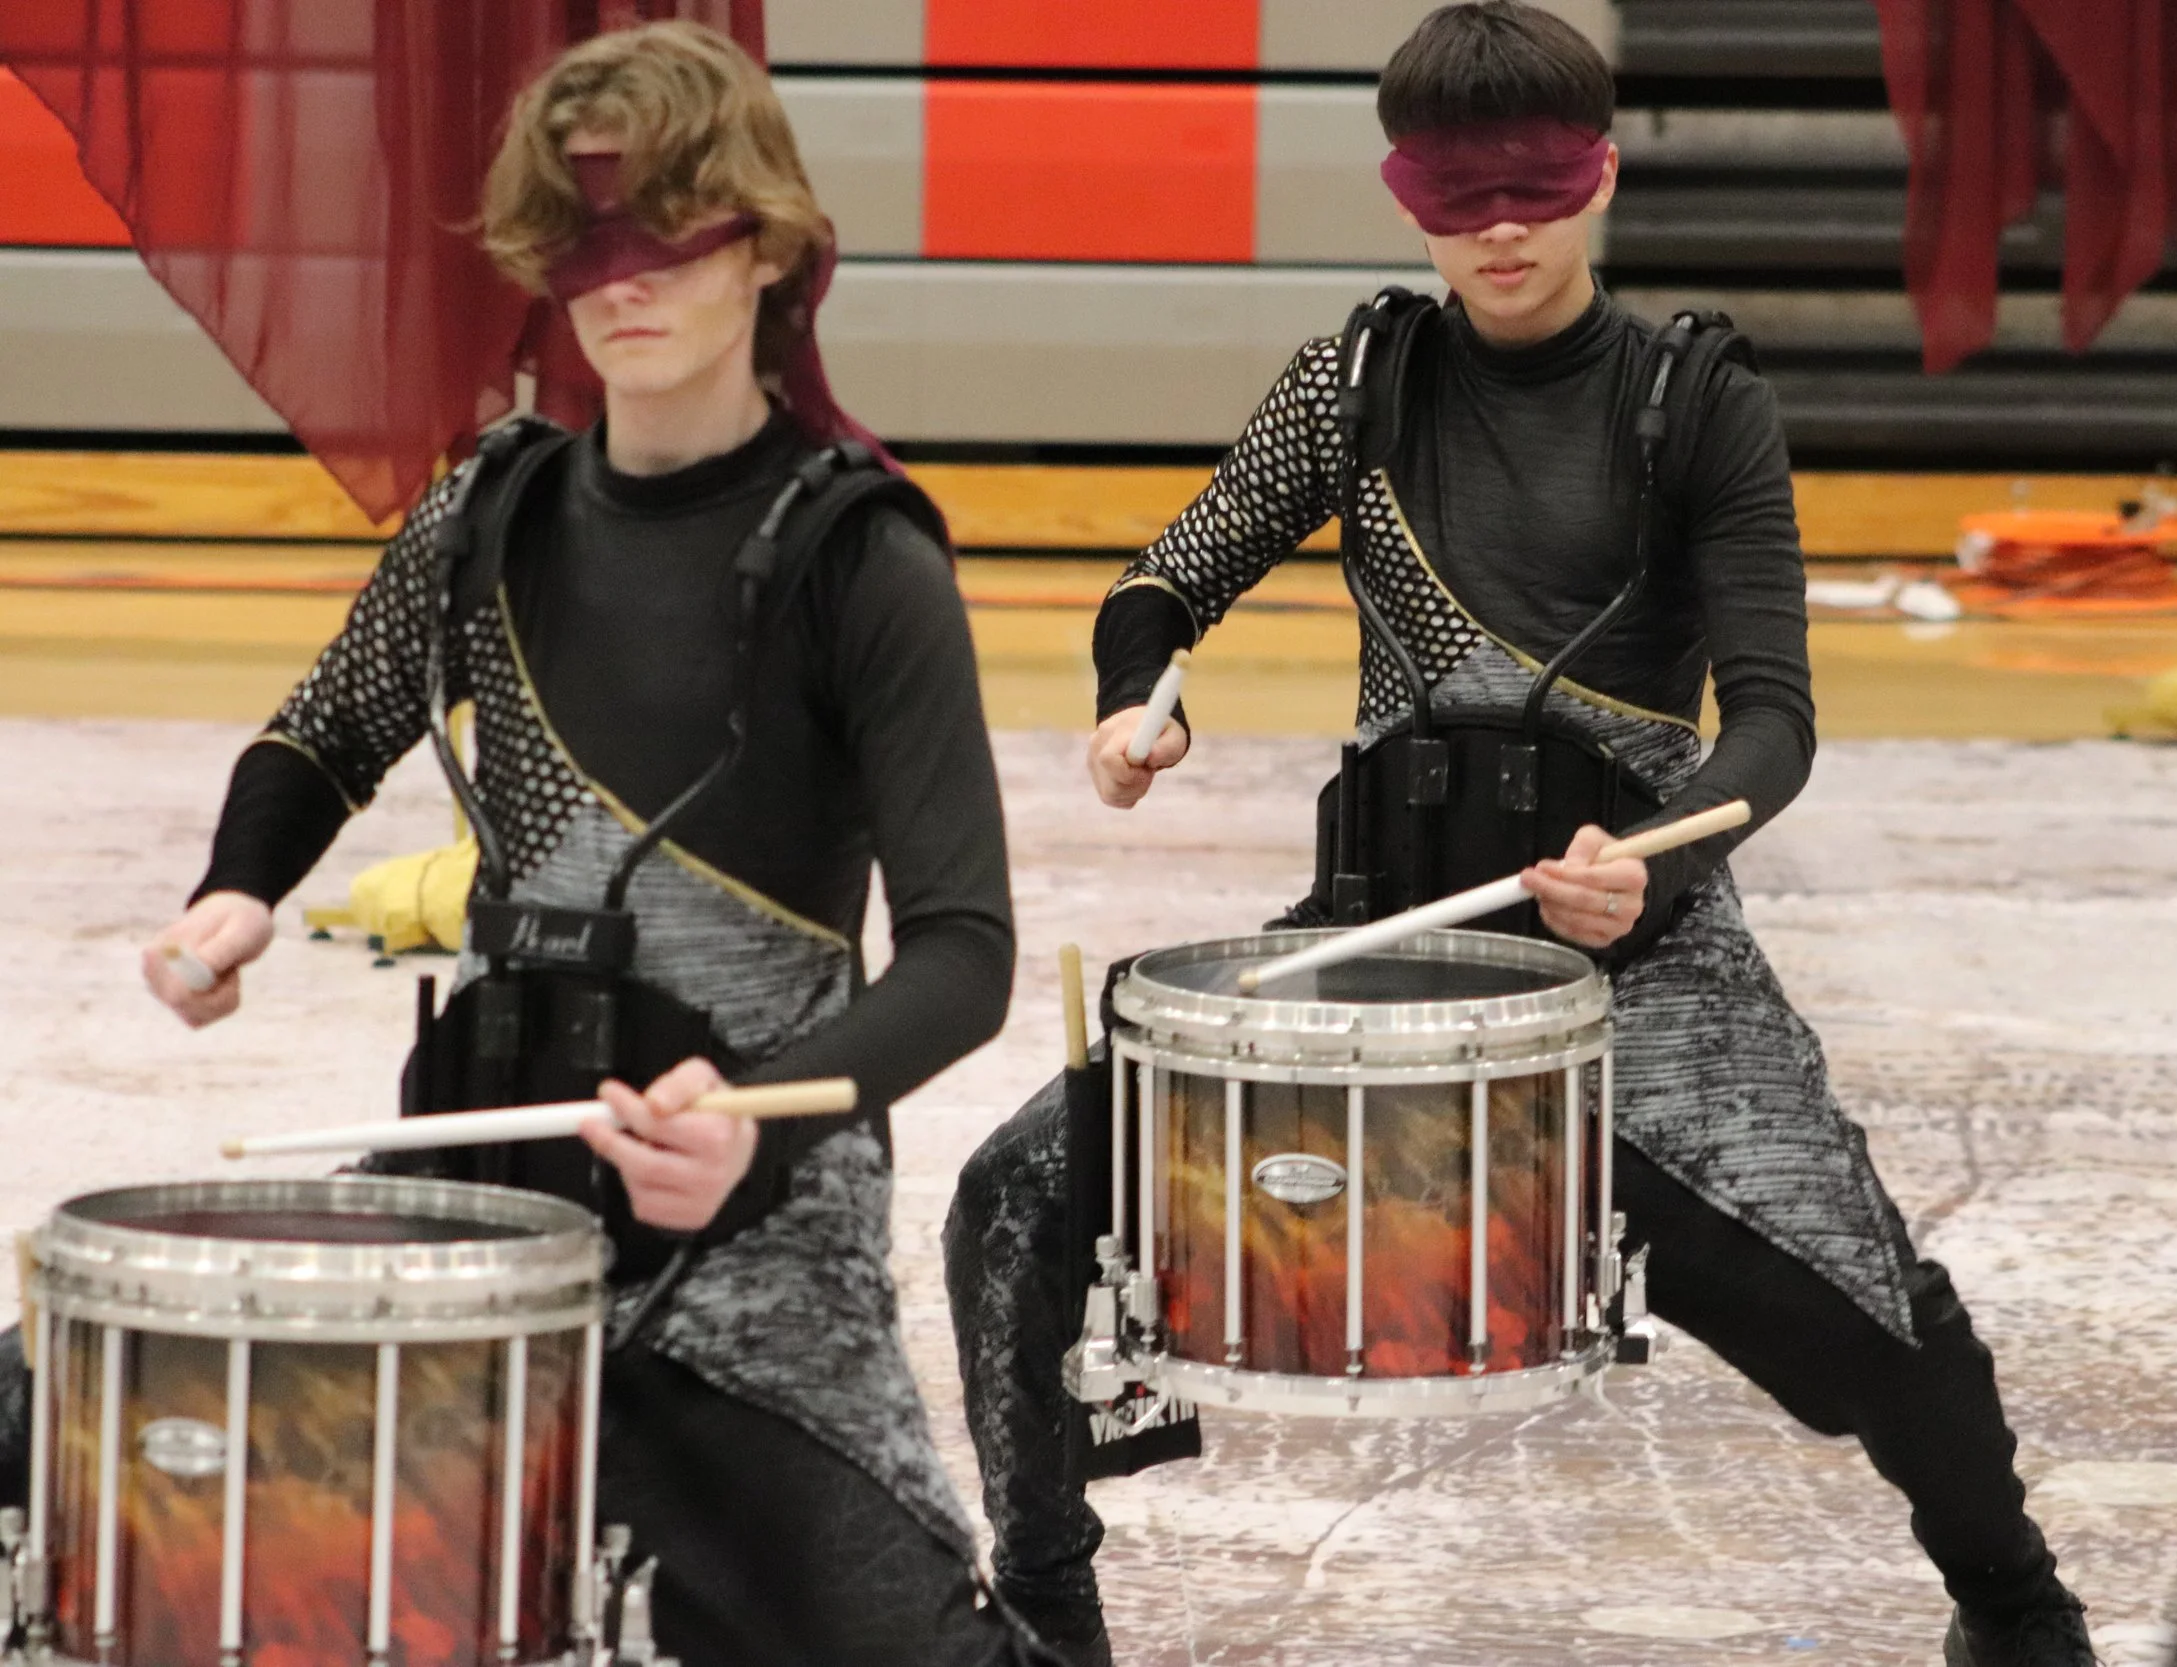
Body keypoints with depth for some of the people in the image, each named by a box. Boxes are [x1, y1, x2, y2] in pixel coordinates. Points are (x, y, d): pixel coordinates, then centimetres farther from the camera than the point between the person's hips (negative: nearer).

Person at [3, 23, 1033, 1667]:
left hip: (751, 1233, -5)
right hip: (480, 1174, 5)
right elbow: (329, 738, 23)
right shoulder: (496, 520, 5)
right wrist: (236, 898, 1)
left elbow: (963, 954, -14)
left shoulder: (858, 559, -11)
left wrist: (768, 1111, -32)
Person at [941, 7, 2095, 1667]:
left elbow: (1773, 718, -8)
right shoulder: (1353, 390, 4)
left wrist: (1656, 859, -29)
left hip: (1636, 927, -3)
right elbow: (1170, 586, 7)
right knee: (1025, 1199, -11)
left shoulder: (1702, 412, -4)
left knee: (1854, 1288, -22)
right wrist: (1135, 703, -17)